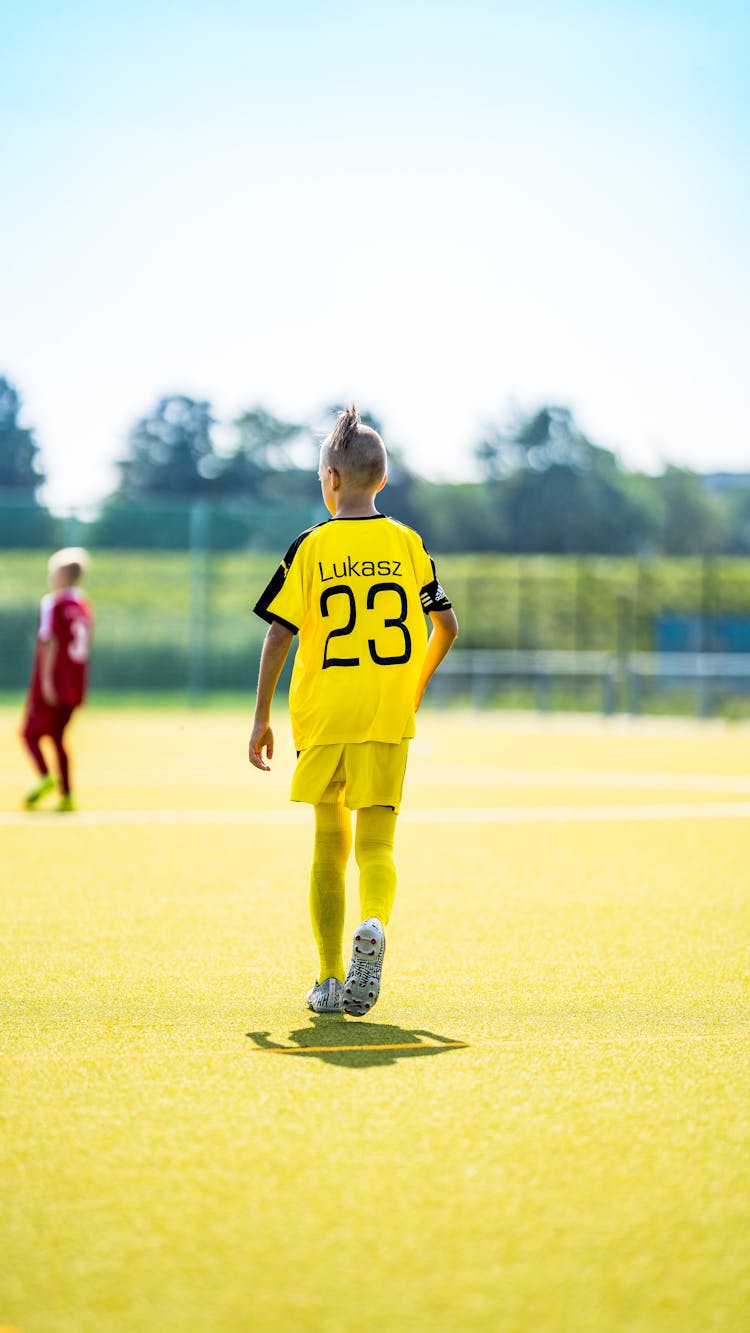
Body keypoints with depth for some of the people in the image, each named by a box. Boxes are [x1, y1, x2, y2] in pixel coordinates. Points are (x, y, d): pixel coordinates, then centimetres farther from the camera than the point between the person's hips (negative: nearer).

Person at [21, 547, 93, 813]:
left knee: (30, 733, 1)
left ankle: (45, 777, -22)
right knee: (57, 738, 13)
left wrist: (46, 679, -18)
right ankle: (67, 795, 5)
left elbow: (50, 643, -16)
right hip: (74, 687, 7)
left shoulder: (53, 603, -9)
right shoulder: (83, 606, 12)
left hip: (51, 685, -7)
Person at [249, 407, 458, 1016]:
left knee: (329, 845, 11)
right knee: (376, 846, 2)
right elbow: (447, 626, 9)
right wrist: (416, 685, 26)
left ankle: (331, 981, 12)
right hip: (388, 717, 1)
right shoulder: (408, 544, 5)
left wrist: (262, 716, 1)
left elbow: (278, 634, -5)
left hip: (322, 715, 0)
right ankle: (374, 925, -30)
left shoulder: (310, 548, -1)